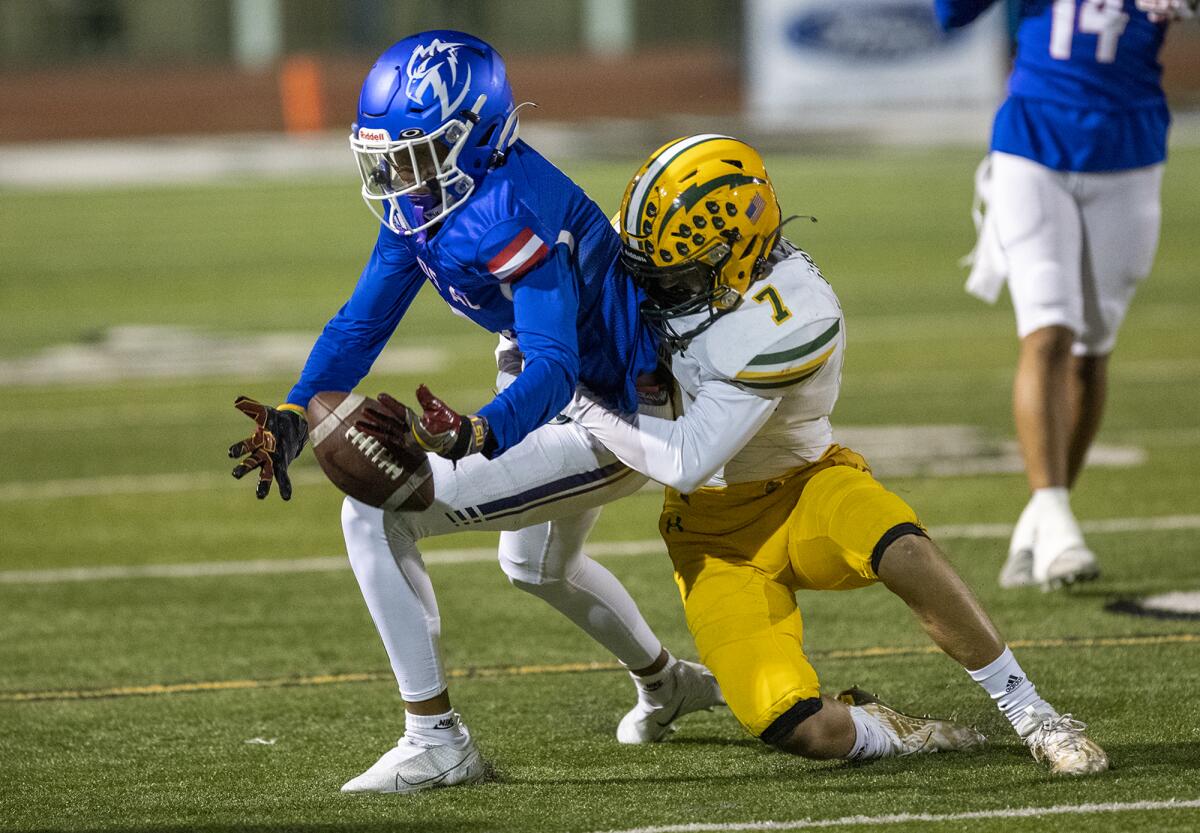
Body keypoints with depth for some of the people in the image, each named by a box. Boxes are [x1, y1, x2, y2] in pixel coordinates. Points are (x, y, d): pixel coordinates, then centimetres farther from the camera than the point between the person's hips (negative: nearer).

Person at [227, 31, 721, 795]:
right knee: (537, 564, 38)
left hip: (608, 427, -11)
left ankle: (437, 743, -10)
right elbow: (363, 321, 1)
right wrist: (295, 416, -14)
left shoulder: (512, 213, -32)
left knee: (376, 516, -17)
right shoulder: (420, 197, -2)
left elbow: (553, 368, -39)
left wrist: (476, 436, -57)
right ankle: (669, 685, 63)